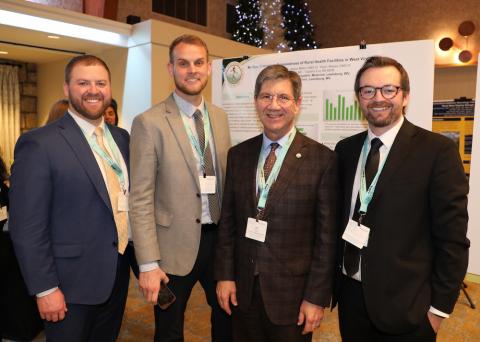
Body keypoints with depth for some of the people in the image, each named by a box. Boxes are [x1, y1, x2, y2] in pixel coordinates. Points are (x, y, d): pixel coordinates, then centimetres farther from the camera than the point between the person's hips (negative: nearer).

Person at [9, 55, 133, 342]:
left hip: (119, 272, 6)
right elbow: (27, 227, -15)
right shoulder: (38, 144, -16)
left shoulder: (121, 137, 5)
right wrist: (45, 288, -14)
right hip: (72, 282, -6)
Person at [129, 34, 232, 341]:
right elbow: (141, 199, -13)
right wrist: (148, 264, -15)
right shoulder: (149, 123, -12)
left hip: (220, 239, 5)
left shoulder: (220, 117, 6)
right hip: (176, 246, -4)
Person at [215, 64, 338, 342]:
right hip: (243, 289, 4)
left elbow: (327, 236, -9)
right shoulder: (238, 154, 1)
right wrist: (225, 275, 2)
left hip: (292, 292, -3)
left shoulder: (323, 159, -11)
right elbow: (227, 221, 5)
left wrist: (317, 297, -9)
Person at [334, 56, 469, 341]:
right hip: (351, 297, 4)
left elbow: (453, 237, -10)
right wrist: (335, 276, 7)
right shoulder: (346, 149, 3)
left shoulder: (438, 150, -11)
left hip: (405, 305, -4)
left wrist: (439, 307, -9)